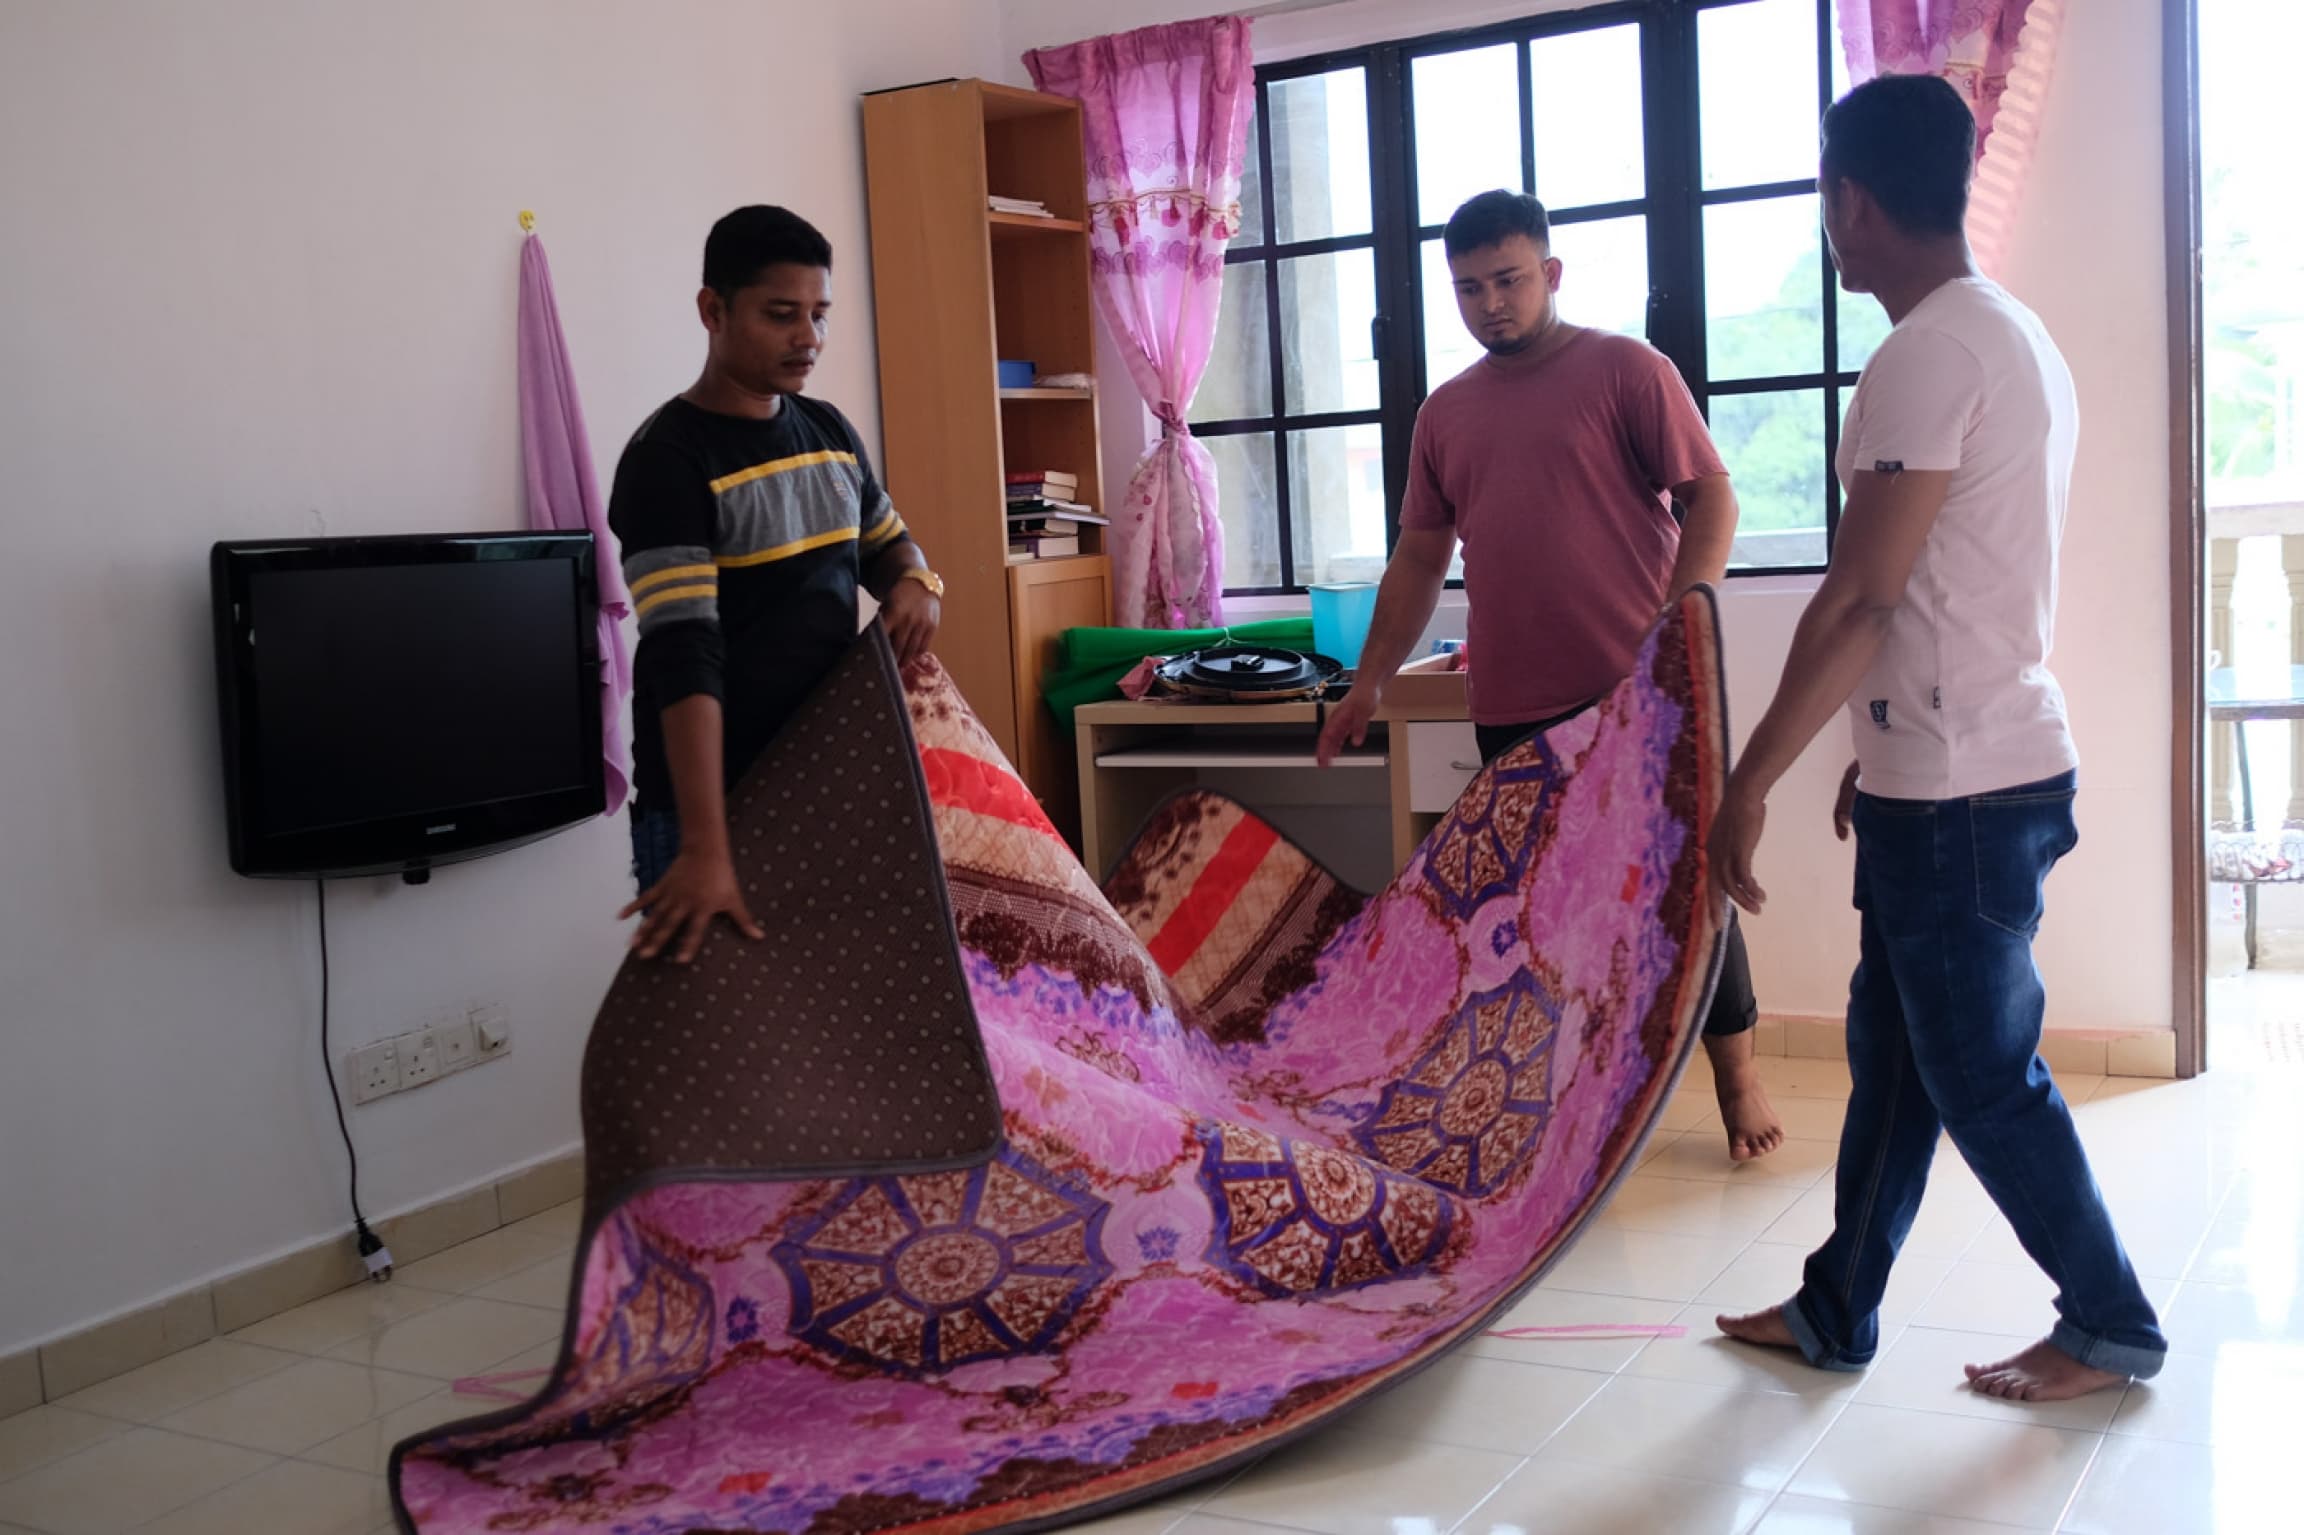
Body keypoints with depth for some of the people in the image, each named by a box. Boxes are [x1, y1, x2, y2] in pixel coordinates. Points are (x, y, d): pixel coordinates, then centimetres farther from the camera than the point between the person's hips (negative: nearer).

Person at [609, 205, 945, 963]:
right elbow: (683, 657, -25)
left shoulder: (829, 431, 8)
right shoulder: (668, 460, -15)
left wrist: (914, 581, -2)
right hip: (708, 803, -6)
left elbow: (885, 540, 24)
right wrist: (705, 847, -33)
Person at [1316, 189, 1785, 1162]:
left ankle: (1736, 1075, 18)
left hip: (1634, 692, -4)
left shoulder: (1626, 370, -1)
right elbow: (1419, 556, 17)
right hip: (1513, 707, 4)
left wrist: (1681, 618, -19)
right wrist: (1370, 680, 11)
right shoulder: (1445, 413, 14)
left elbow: (1711, 499, -6)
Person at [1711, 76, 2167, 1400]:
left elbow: (1860, 602, -22)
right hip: (1964, 769, 10)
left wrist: (1751, 782, -17)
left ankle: (2111, 1326, 20)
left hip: (1958, 793, -10)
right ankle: (1837, 1312, 27)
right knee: (1896, 1047, 16)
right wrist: (1887, 750, 21)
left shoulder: (1931, 352, -18)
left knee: (1982, 1075, 4)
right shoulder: (2014, 335, 13)